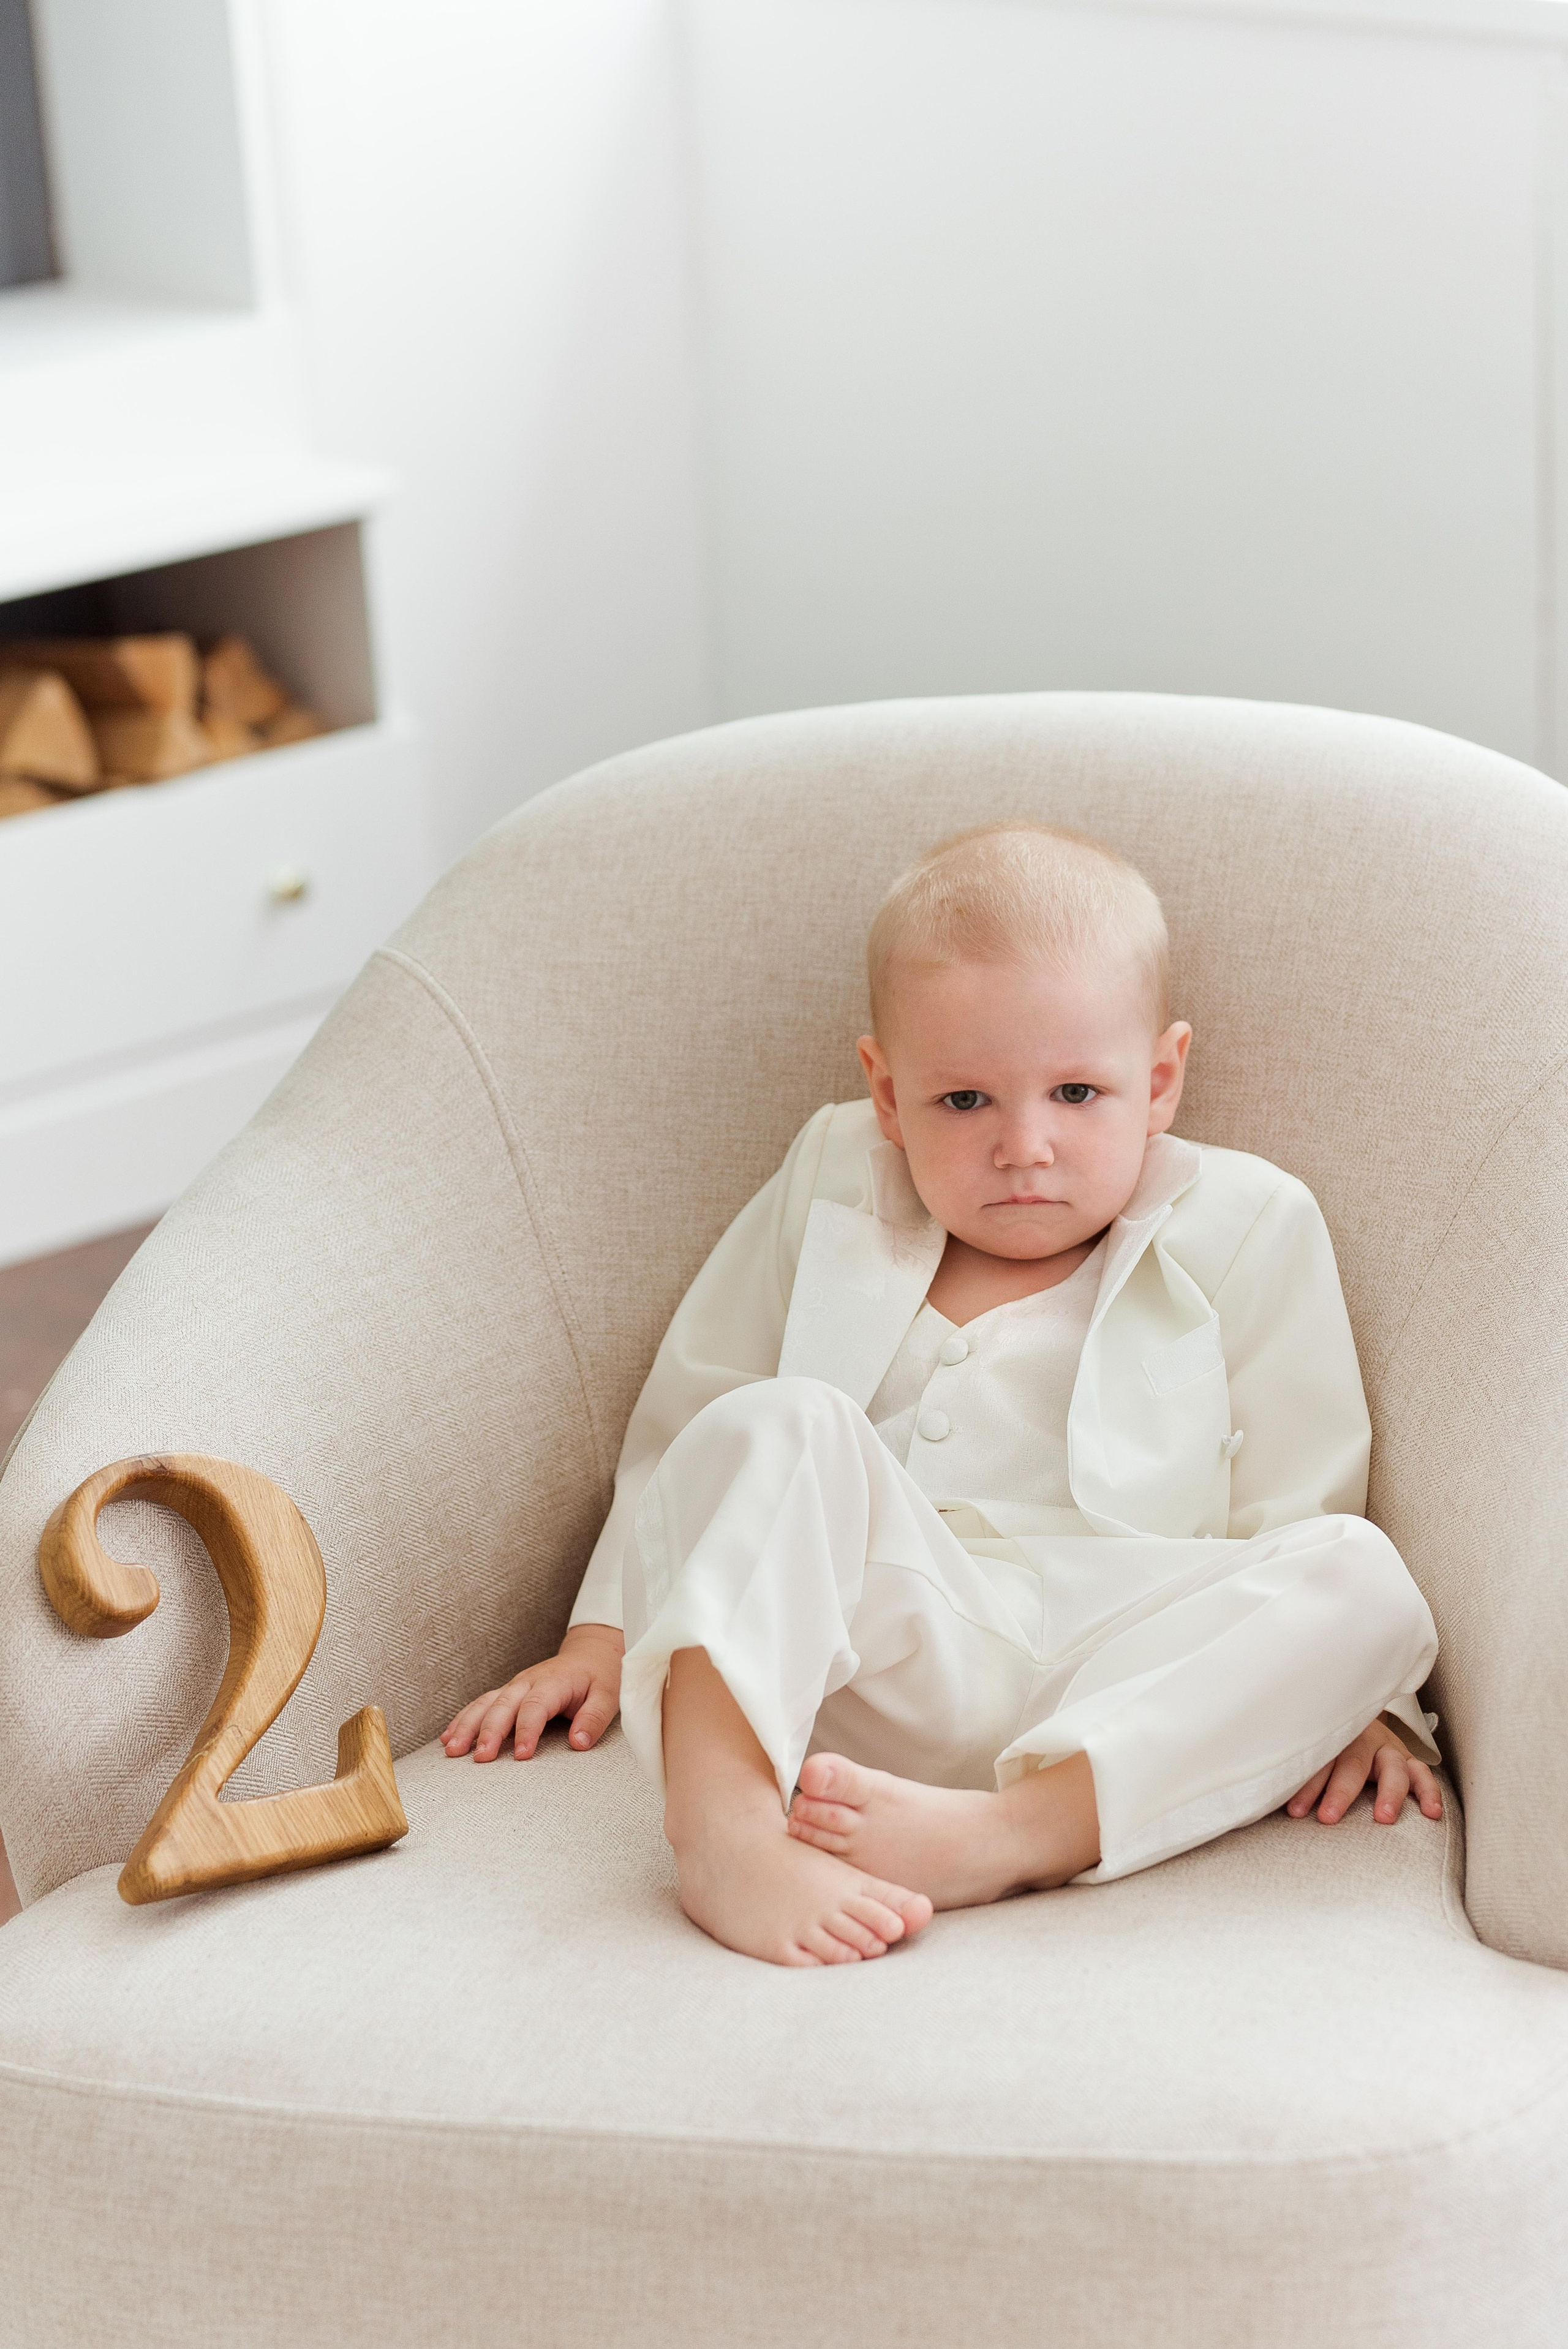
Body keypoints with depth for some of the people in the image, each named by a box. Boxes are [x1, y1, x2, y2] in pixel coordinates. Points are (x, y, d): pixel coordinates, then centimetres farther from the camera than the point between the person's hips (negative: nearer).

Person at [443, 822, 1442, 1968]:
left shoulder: (1245, 1230, 14)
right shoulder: (829, 1193, 20)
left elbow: (1299, 1505, 14)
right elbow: (680, 1430, 25)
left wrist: (1345, 1701, 0)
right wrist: (605, 1632, 16)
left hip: (1120, 1701, 0)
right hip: (865, 1658, 0)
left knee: (1368, 1580, -27)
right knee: (775, 1429, -26)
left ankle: (1001, 1836, -44)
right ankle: (726, 1827, -46)